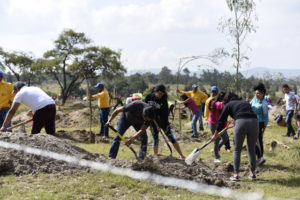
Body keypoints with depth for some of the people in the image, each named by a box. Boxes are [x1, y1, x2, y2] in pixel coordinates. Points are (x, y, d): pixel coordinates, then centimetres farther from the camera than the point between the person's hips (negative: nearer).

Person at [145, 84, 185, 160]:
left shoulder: (164, 99, -14)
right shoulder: (149, 97, -9)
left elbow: (165, 113, -18)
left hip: (163, 121, -1)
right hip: (153, 122, 1)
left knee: (171, 137, -5)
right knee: (155, 140, 4)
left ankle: (181, 155, -3)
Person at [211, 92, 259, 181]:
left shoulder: (228, 105, 20)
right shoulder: (246, 102, 30)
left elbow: (222, 120, 22)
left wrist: (215, 135, 32)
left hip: (241, 122, -3)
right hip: (254, 122, 3)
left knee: (237, 150, 10)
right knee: (252, 149, 16)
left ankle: (236, 174, 8)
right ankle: (253, 174, 19)